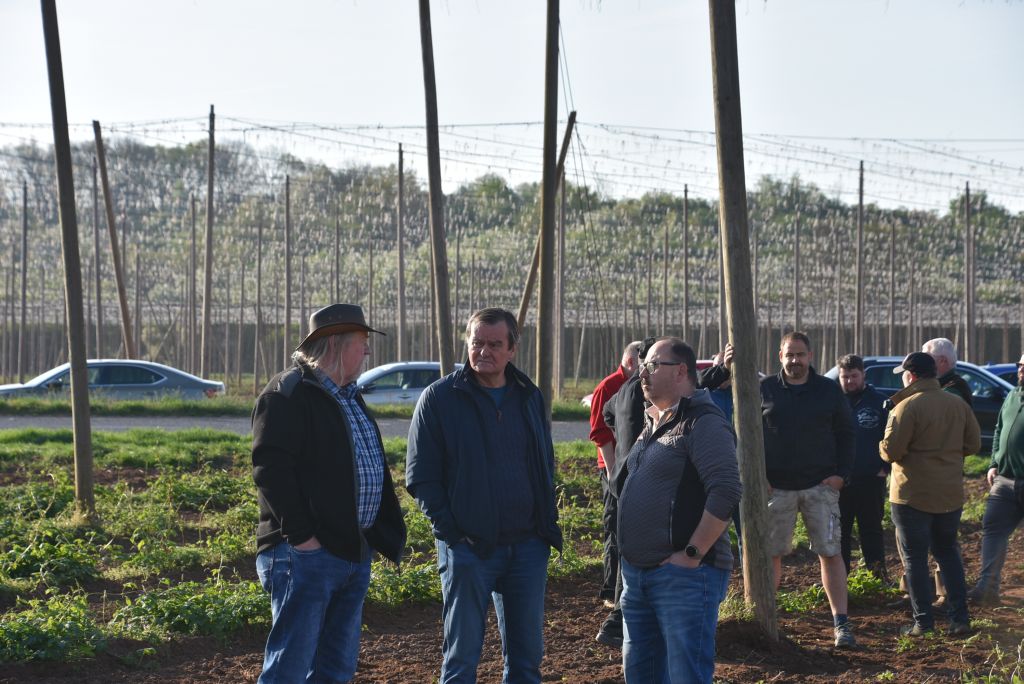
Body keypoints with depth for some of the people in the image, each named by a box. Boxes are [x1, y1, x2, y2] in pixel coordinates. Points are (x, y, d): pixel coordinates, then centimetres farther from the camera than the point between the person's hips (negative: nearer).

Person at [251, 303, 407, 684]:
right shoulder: (288, 393, -10)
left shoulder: (349, 397, 20)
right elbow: (270, 468, -19)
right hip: (306, 553, -9)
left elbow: (373, 471, 26)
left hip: (354, 554, 9)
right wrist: (300, 534, -22)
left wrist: (390, 534, 17)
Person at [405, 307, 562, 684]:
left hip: (527, 546, 4)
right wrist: (449, 528, -12)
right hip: (467, 548, -4)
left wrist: (547, 523, 7)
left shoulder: (530, 397, 9)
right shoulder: (439, 398, -3)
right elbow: (420, 476, -3)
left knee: (526, 653, 9)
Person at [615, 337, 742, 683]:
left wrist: (692, 554, -21)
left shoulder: (703, 423, -12)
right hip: (636, 573, 10)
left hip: (683, 574, -10)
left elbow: (726, 492, -22)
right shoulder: (652, 425, 18)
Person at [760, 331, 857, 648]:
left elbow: (846, 434, 8)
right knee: (770, 553, 5)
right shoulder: (765, 390, 4)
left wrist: (842, 474, -3)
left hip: (820, 486, 0)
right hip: (776, 487, 0)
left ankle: (841, 623, 0)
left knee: (831, 553, -3)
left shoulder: (829, 390, 5)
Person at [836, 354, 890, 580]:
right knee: (839, 534, 8)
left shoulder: (879, 402, 0)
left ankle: (878, 576, 13)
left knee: (872, 531, 8)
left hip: (871, 479, -1)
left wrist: (885, 466, -4)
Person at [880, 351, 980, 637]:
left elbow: (891, 451, -19)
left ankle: (923, 621, 4)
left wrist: (882, 446, 2)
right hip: (951, 495, 6)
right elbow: (973, 444, 8)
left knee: (915, 558, 4)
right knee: (948, 553, 18)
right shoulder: (959, 405, 3)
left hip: (913, 496, -6)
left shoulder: (907, 407, -17)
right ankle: (960, 618, 13)